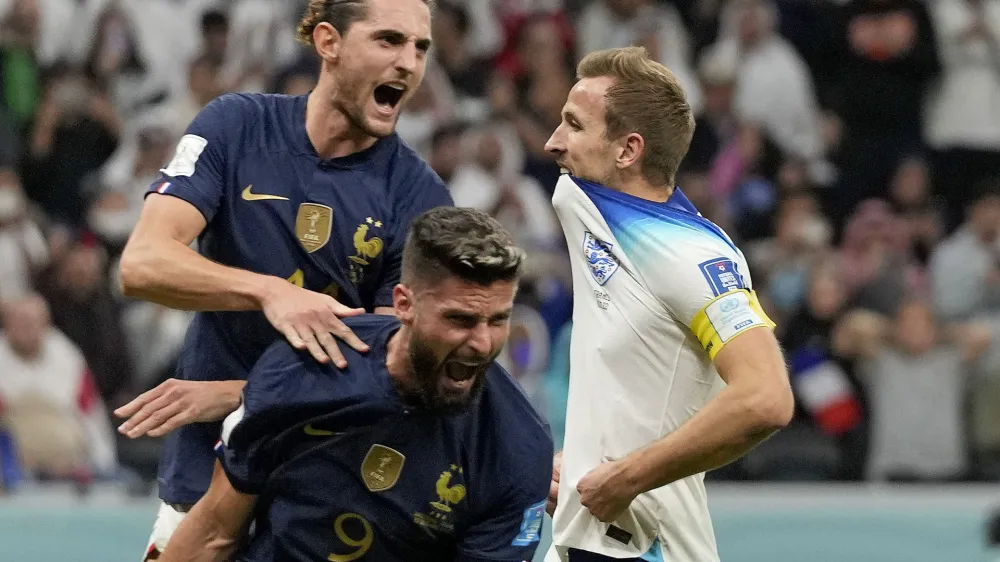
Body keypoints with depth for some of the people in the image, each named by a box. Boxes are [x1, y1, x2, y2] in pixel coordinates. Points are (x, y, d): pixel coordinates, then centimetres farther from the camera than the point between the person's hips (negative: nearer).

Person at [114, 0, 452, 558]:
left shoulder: (420, 196, -5)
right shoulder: (236, 126, -3)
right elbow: (143, 263, -14)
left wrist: (229, 396, -15)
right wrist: (269, 292, -31)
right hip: (207, 472, 1)